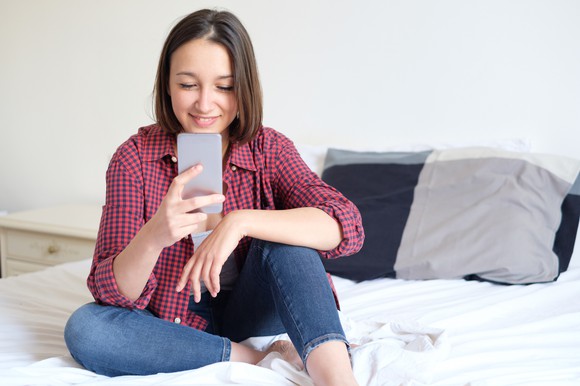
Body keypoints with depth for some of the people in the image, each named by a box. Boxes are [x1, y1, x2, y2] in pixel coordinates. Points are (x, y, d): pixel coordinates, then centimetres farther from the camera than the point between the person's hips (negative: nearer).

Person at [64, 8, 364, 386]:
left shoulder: (268, 149, -10)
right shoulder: (134, 157, -13)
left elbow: (348, 225, -25)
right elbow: (114, 294, -18)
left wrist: (241, 221, -38)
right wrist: (153, 237, -40)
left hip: (249, 310, 0)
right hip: (173, 321, 1)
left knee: (283, 238, -26)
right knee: (84, 329, -27)